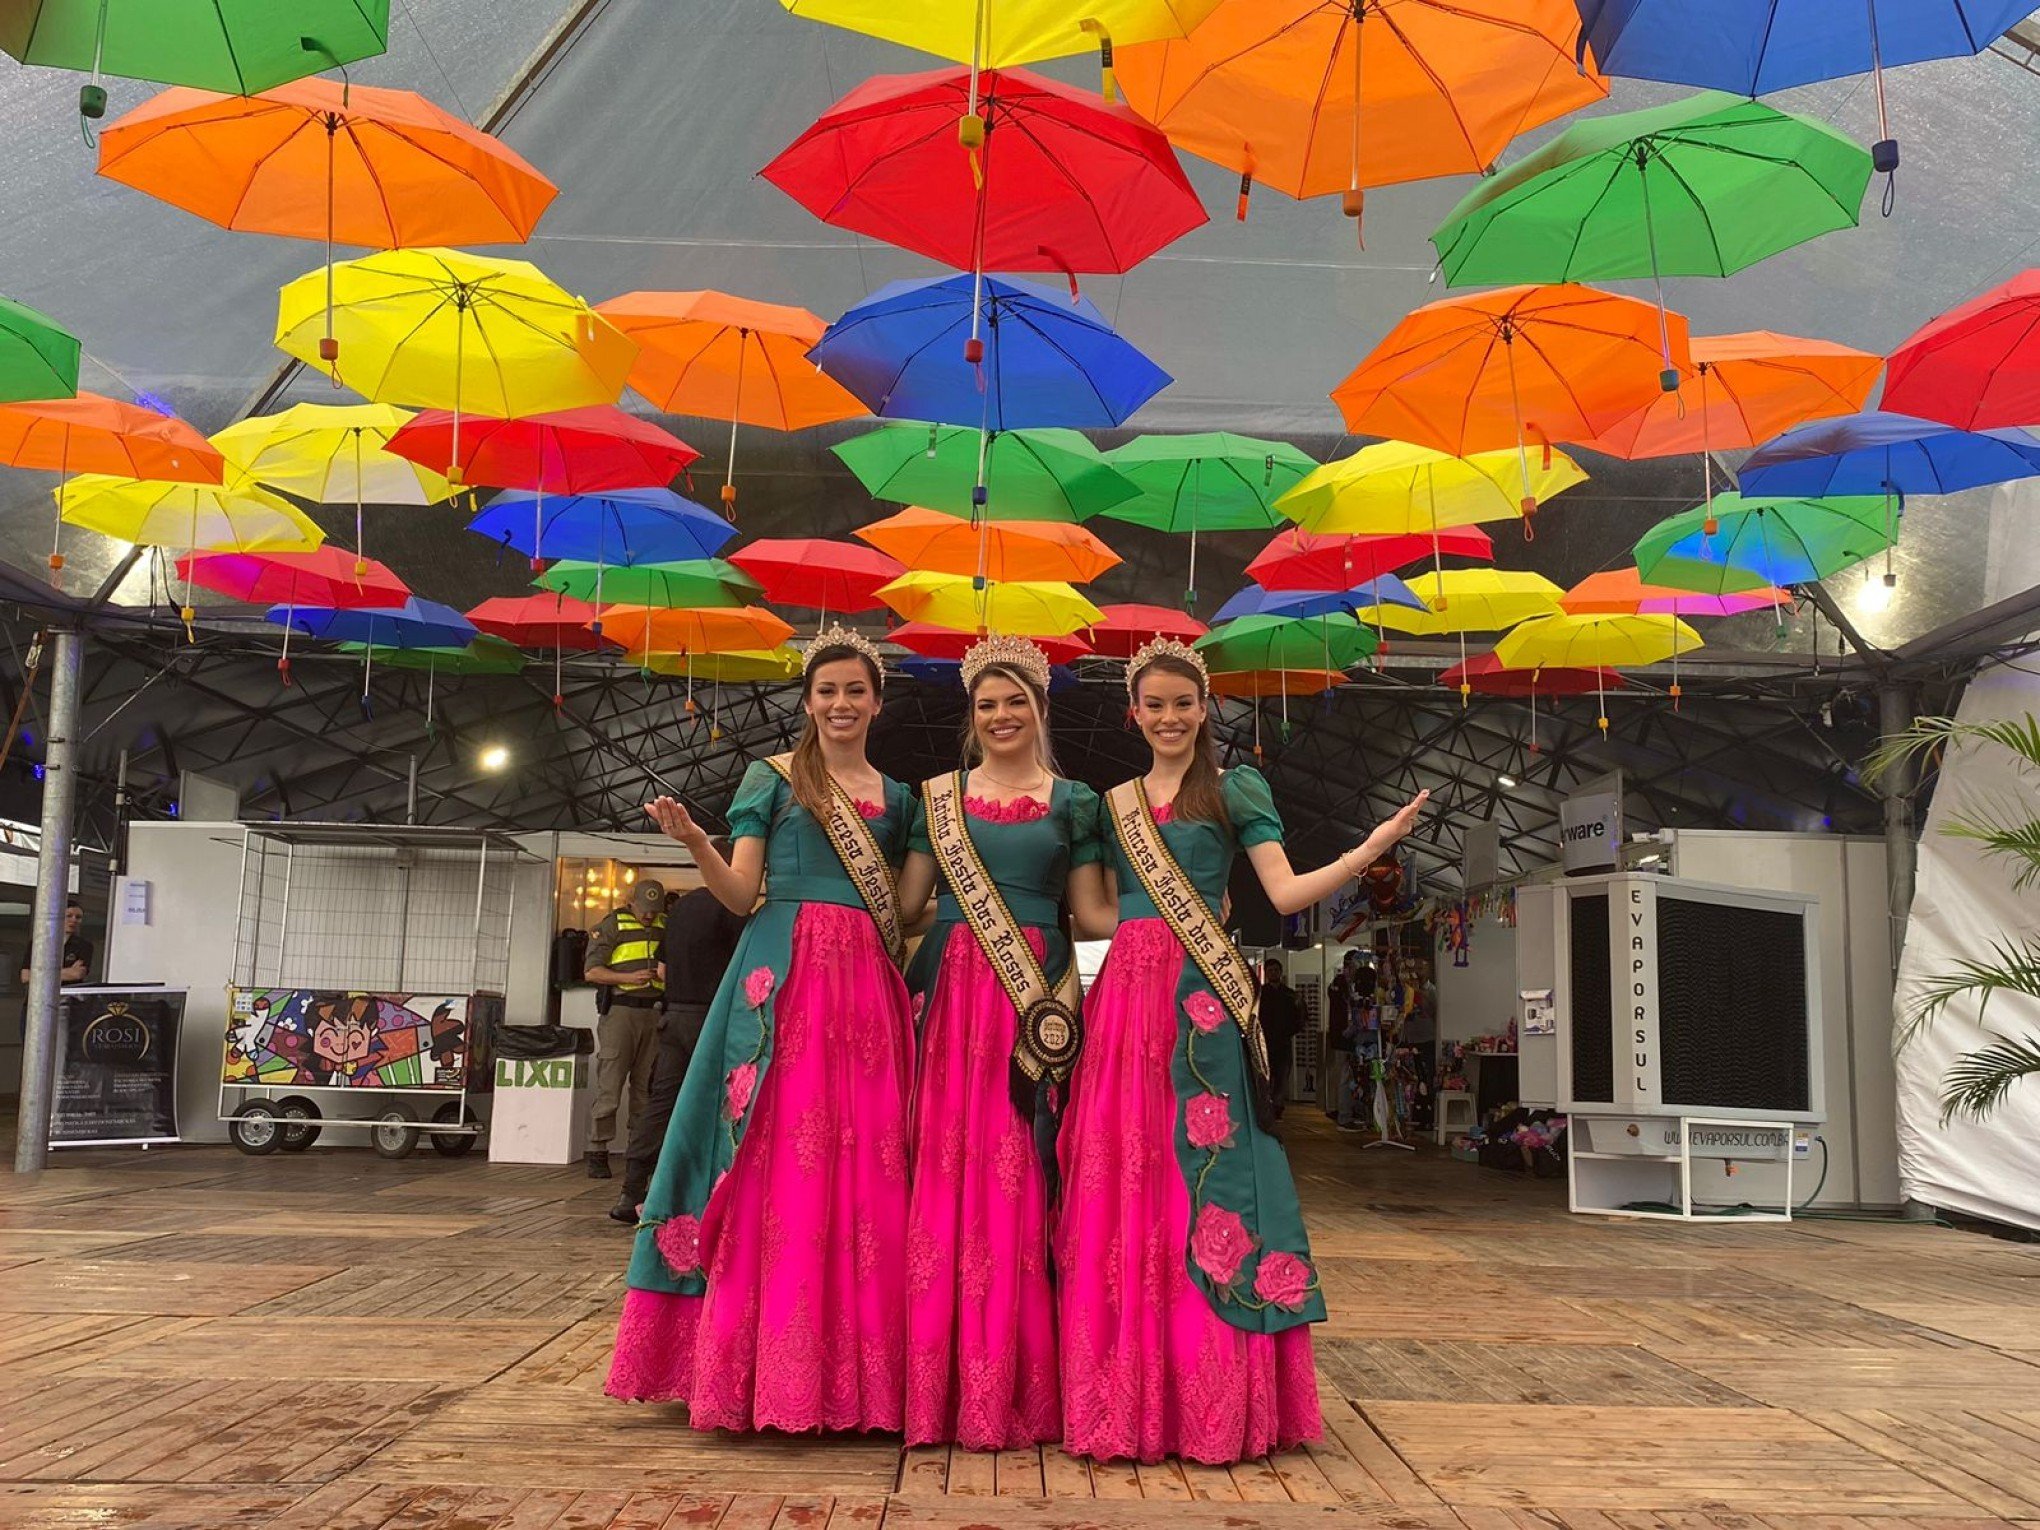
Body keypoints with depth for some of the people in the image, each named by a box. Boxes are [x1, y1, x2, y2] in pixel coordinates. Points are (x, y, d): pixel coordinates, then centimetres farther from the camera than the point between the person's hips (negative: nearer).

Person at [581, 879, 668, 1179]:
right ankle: (597, 1153, -1)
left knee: (646, 1087, 9)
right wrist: (630, 977, -18)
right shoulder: (612, 925, -2)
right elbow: (591, 972, -6)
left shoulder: (666, 926, 13)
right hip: (620, 1010, -5)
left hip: (653, 1012, 5)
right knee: (609, 1087, -6)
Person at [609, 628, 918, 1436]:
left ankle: (856, 1368, 9)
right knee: (777, 1158, -6)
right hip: (785, 978, -3)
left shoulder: (897, 798, 18)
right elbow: (740, 893, -1)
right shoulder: (772, 777, 8)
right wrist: (694, 842, -16)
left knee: (867, 1170, 1)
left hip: (867, 986, 3)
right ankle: (766, 1363, 2)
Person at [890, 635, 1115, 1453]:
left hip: (1035, 998, -1)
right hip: (951, 992, 1)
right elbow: (903, 900, 10)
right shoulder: (939, 795, 13)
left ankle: (1018, 1380, 6)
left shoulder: (1074, 802, 11)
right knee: (945, 1167, -2)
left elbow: (1092, 912, 9)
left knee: (1021, 1174, -3)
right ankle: (941, 1371, 7)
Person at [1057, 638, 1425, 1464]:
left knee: (1200, 1177, -4)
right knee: (1119, 1182, 2)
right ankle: (1126, 1395, 12)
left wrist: (1372, 847, -15)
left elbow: (1286, 893, -4)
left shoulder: (1236, 790, 6)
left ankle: (1213, 1402, 6)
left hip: (1201, 998, -3)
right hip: (1125, 993, 3)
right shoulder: (1113, 802, 16)